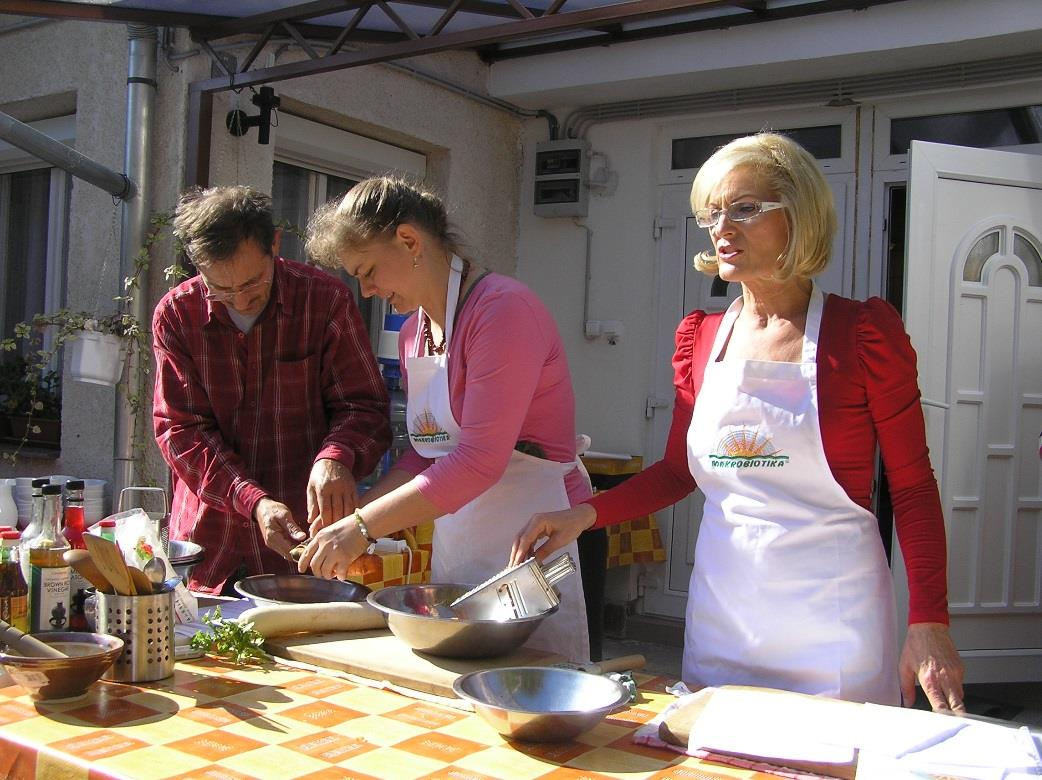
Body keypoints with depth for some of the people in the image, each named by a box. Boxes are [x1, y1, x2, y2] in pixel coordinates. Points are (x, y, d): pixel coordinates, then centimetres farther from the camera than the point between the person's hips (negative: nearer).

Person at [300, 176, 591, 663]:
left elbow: (480, 459, -21)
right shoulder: (412, 333, 12)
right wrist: (353, 514, 2)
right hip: (454, 546, 8)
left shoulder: (502, 308, -15)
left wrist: (364, 526, -19)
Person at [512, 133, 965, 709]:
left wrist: (929, 622, -12)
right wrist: (586, 513, -1)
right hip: (720, 614, 4)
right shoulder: (699, 336, 5)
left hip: (834, 618, -3)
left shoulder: (863, 331, -7)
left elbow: (913, 487, -4)